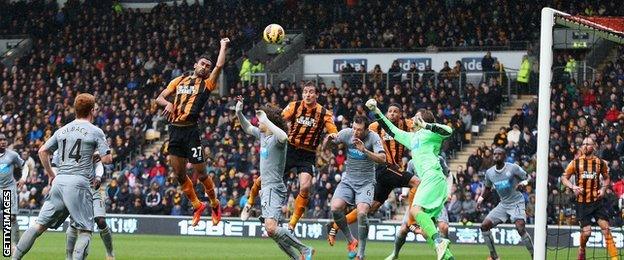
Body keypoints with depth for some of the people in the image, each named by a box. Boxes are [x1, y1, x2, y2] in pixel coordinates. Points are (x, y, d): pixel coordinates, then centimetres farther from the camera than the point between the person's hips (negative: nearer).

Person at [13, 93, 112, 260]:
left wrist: (51, 174, 25)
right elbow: (107, 159, -4)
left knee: (40, 225, 7)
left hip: (59, 182, 5)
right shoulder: (95, 131, 1)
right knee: (85, 230, 0)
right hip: (79, 183, -5)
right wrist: (97, 154, 17)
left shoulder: (62, 130, 16)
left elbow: (42, 151, 16)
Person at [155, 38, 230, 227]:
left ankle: (215, 205, 19)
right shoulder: (179, 81, 17)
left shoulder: (207, 84, 6)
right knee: (179, 174, 7)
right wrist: (168, 103, -7)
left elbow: (219, 66, -6)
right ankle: (197, 206, 23)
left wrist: (223, 46, 5)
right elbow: (159, 98, 15)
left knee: (201, 174, -2)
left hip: (191, 131, -4)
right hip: (175, 130, 4)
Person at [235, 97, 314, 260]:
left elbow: (283, 137, -39)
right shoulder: (263, 135, 13)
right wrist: (239, 113, 17)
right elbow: (248, 129, 32)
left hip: (274, 188, -10)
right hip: (266, 188, 10)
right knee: (271, 231, 9)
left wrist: (266, 120, -31)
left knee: (271, 228, -25)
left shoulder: (276, 139, -14)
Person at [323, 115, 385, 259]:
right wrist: (329, 139, -22)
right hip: (348, 180, 3)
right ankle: (350, 240, 4)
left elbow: (382, 159, -25)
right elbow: (325, 146, 2)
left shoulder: (373, 137, -14)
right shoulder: (347, 133, -6)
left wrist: (364, 150, -37)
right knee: (335, 208, -19)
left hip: (366, 183, -3)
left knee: (362, 213, -23)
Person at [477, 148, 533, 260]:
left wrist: (523, 183, -24)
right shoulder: (489, 172, 2)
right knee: (484, 226, -1)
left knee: (521, 229, -25)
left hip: (517, 203, -6)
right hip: (503, 204, 6)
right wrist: (480, 197, 5)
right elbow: (487, 187, 21)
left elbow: (527, 178, -2)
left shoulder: (513, 168, -13)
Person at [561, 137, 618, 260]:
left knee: (605, 228, -10)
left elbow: (606, 178, 19)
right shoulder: (575, 162, 0)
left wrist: (604, 188, 0)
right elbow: (564, 178, 8)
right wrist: (573, 187, -11)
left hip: (597, 200, 1)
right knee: (586, 231, -5)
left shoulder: (600, 163, 4)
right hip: (582, 202, -1)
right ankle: (581, 249, 26)